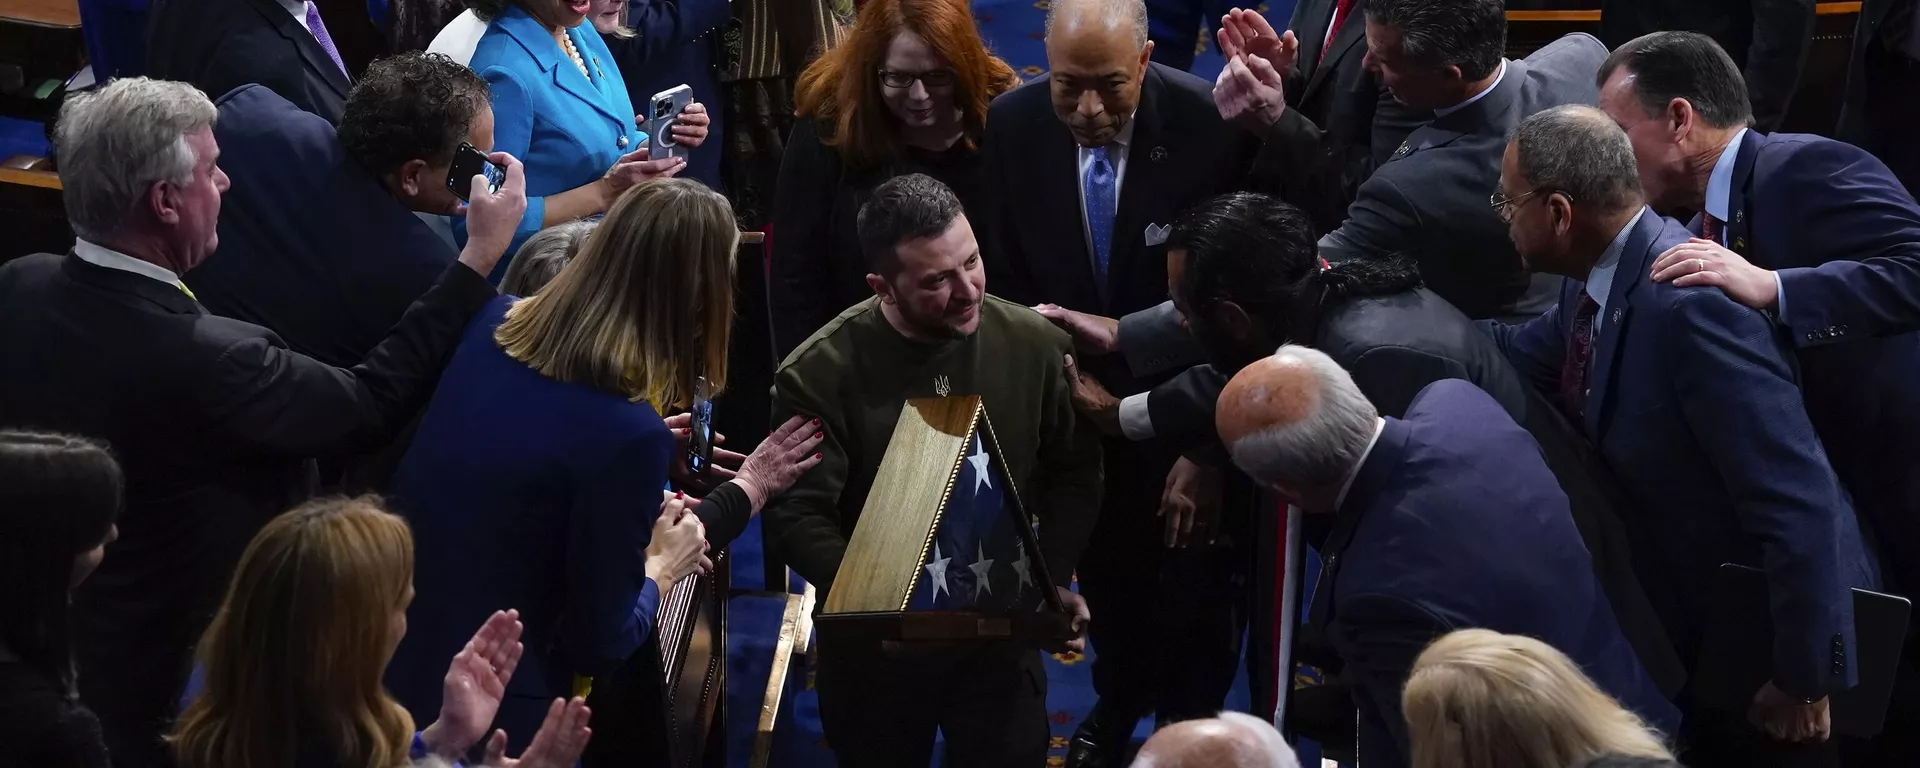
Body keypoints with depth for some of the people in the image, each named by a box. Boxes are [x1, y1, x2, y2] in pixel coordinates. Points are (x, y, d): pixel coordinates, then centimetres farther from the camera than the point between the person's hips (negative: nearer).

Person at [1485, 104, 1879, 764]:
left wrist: (1805, 679, -27)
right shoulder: (1598, 278, -4)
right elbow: (1515, 354, 16)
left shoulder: (1688, 304, -33)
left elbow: (1800, 501, -34)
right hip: (1691, 616, 8)